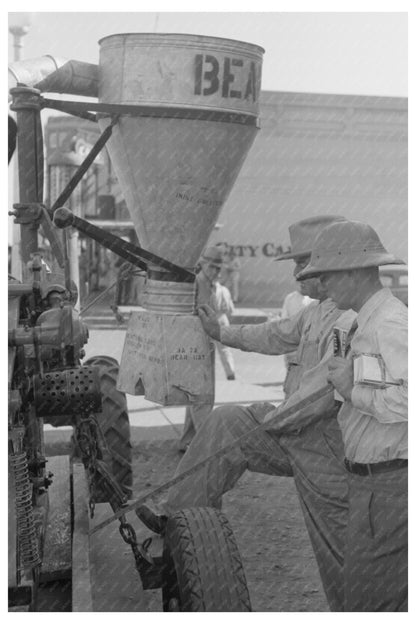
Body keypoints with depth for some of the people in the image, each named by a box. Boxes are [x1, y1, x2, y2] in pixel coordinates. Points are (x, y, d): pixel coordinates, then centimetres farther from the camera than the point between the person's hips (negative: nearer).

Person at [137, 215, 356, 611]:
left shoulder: (353, 319, -22)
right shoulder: (317, 311, 9)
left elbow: (323, 393, -30)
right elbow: (277, 335, 26)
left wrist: (274, 419, -19)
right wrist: (221, 333, 34)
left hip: (330, 443, -9)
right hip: (300, 429, 9)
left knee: (335, 541, 3)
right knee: (226, 423, 8)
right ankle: (180, 521, 12)